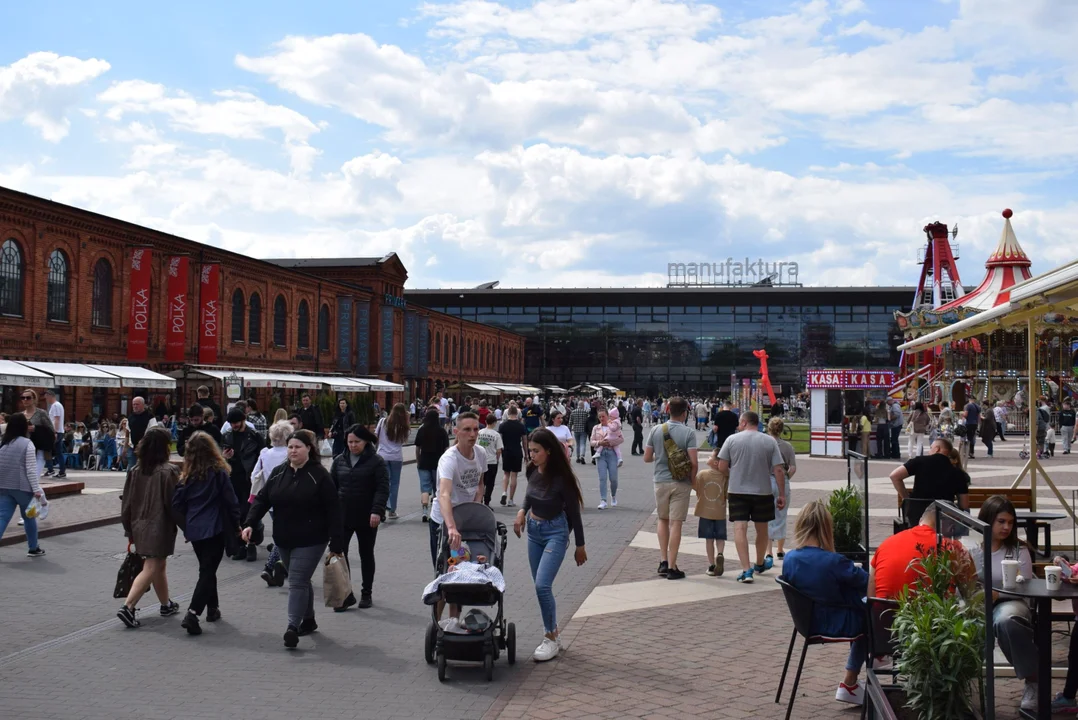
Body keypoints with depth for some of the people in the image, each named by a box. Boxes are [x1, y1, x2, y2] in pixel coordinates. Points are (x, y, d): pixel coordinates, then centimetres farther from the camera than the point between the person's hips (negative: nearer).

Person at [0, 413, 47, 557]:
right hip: (22, 487, -4)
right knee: (29, 518, 14)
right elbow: (31, 469, -13)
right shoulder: (27, 443, -9)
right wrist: (37, 490, -13)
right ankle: (33, 548, 24)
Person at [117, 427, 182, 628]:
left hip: (140, 526, 7)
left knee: (159, 566, 20)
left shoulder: (135, 470, 3)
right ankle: (128, 607, -15)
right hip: (160, 527, -7)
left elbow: (127, 501, 7)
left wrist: (129, 529, 15)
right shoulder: (167, 471, -15)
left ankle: (166, 604, 32)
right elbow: (174, 503, -13)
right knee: (151, 569, -5)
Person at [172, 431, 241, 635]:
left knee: (207, 569, 21)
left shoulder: (187, 474, 2)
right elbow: (230, 501, -7)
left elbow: (177, 502, 2)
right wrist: (236, 524, 6)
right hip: (215, 528, -5)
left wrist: (186, 524, 14)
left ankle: (212, 608, 31)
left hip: (194, 529, 5)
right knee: (207, 572, -3)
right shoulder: (219, 472, -8)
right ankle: (192, 614, -17)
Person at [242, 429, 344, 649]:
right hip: (284, 540, 6)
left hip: (311, 540, -6)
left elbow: (333, 511, -12)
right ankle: (308, 620, 32)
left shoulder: (319, 475, -12)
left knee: (298, 582, -12)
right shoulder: (278, 472, 6)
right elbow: (262, 499, 5)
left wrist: (336, 544, -15)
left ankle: (292, 627, -12)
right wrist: (250, 524, -12)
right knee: (301, 581, 17)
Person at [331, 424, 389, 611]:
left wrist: (377, 511, -21)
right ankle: (345, 595, 0)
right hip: (343, 516, 3)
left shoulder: (377, 461, -5)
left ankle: (366, 593, 24)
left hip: (366, 517, -3)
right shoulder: (339, 460, 7)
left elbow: (382, 489, -11)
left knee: (366, 555, 11)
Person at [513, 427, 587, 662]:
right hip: (533, 530, 7)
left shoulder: (561, 477, -21)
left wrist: (580, 546, -5)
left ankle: (551, 639, -4)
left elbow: (574, 512, -12)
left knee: (542, 584, -16)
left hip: (555, 533, -7)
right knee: (540, 586, 11)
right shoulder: (532, 471, -5)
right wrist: (522, 511, -3)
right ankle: (553, 629, 27)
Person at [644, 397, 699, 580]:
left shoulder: (656, 430, -1)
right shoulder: (689, 432, -10)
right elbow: (693, 462, -14)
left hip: (660, 481, 3)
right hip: (681, 483, -3)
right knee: (675, 523, 2)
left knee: (663, 519, 19)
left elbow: (647, 458, 4)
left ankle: (663, 561, 14)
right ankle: (672, 567, 4)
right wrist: (692, 481, 1)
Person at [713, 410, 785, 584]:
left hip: (738, 491, -2)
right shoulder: (770, 441, 0)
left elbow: (722, 467, -3)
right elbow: (779, 470, -5)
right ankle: (760, 564, 38)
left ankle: (746, 570, -17)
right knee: (762, 529, 18)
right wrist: (782, 495, 1)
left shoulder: (732, 439, -2)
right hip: (763, 491, 2)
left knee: (740, 528, -4)